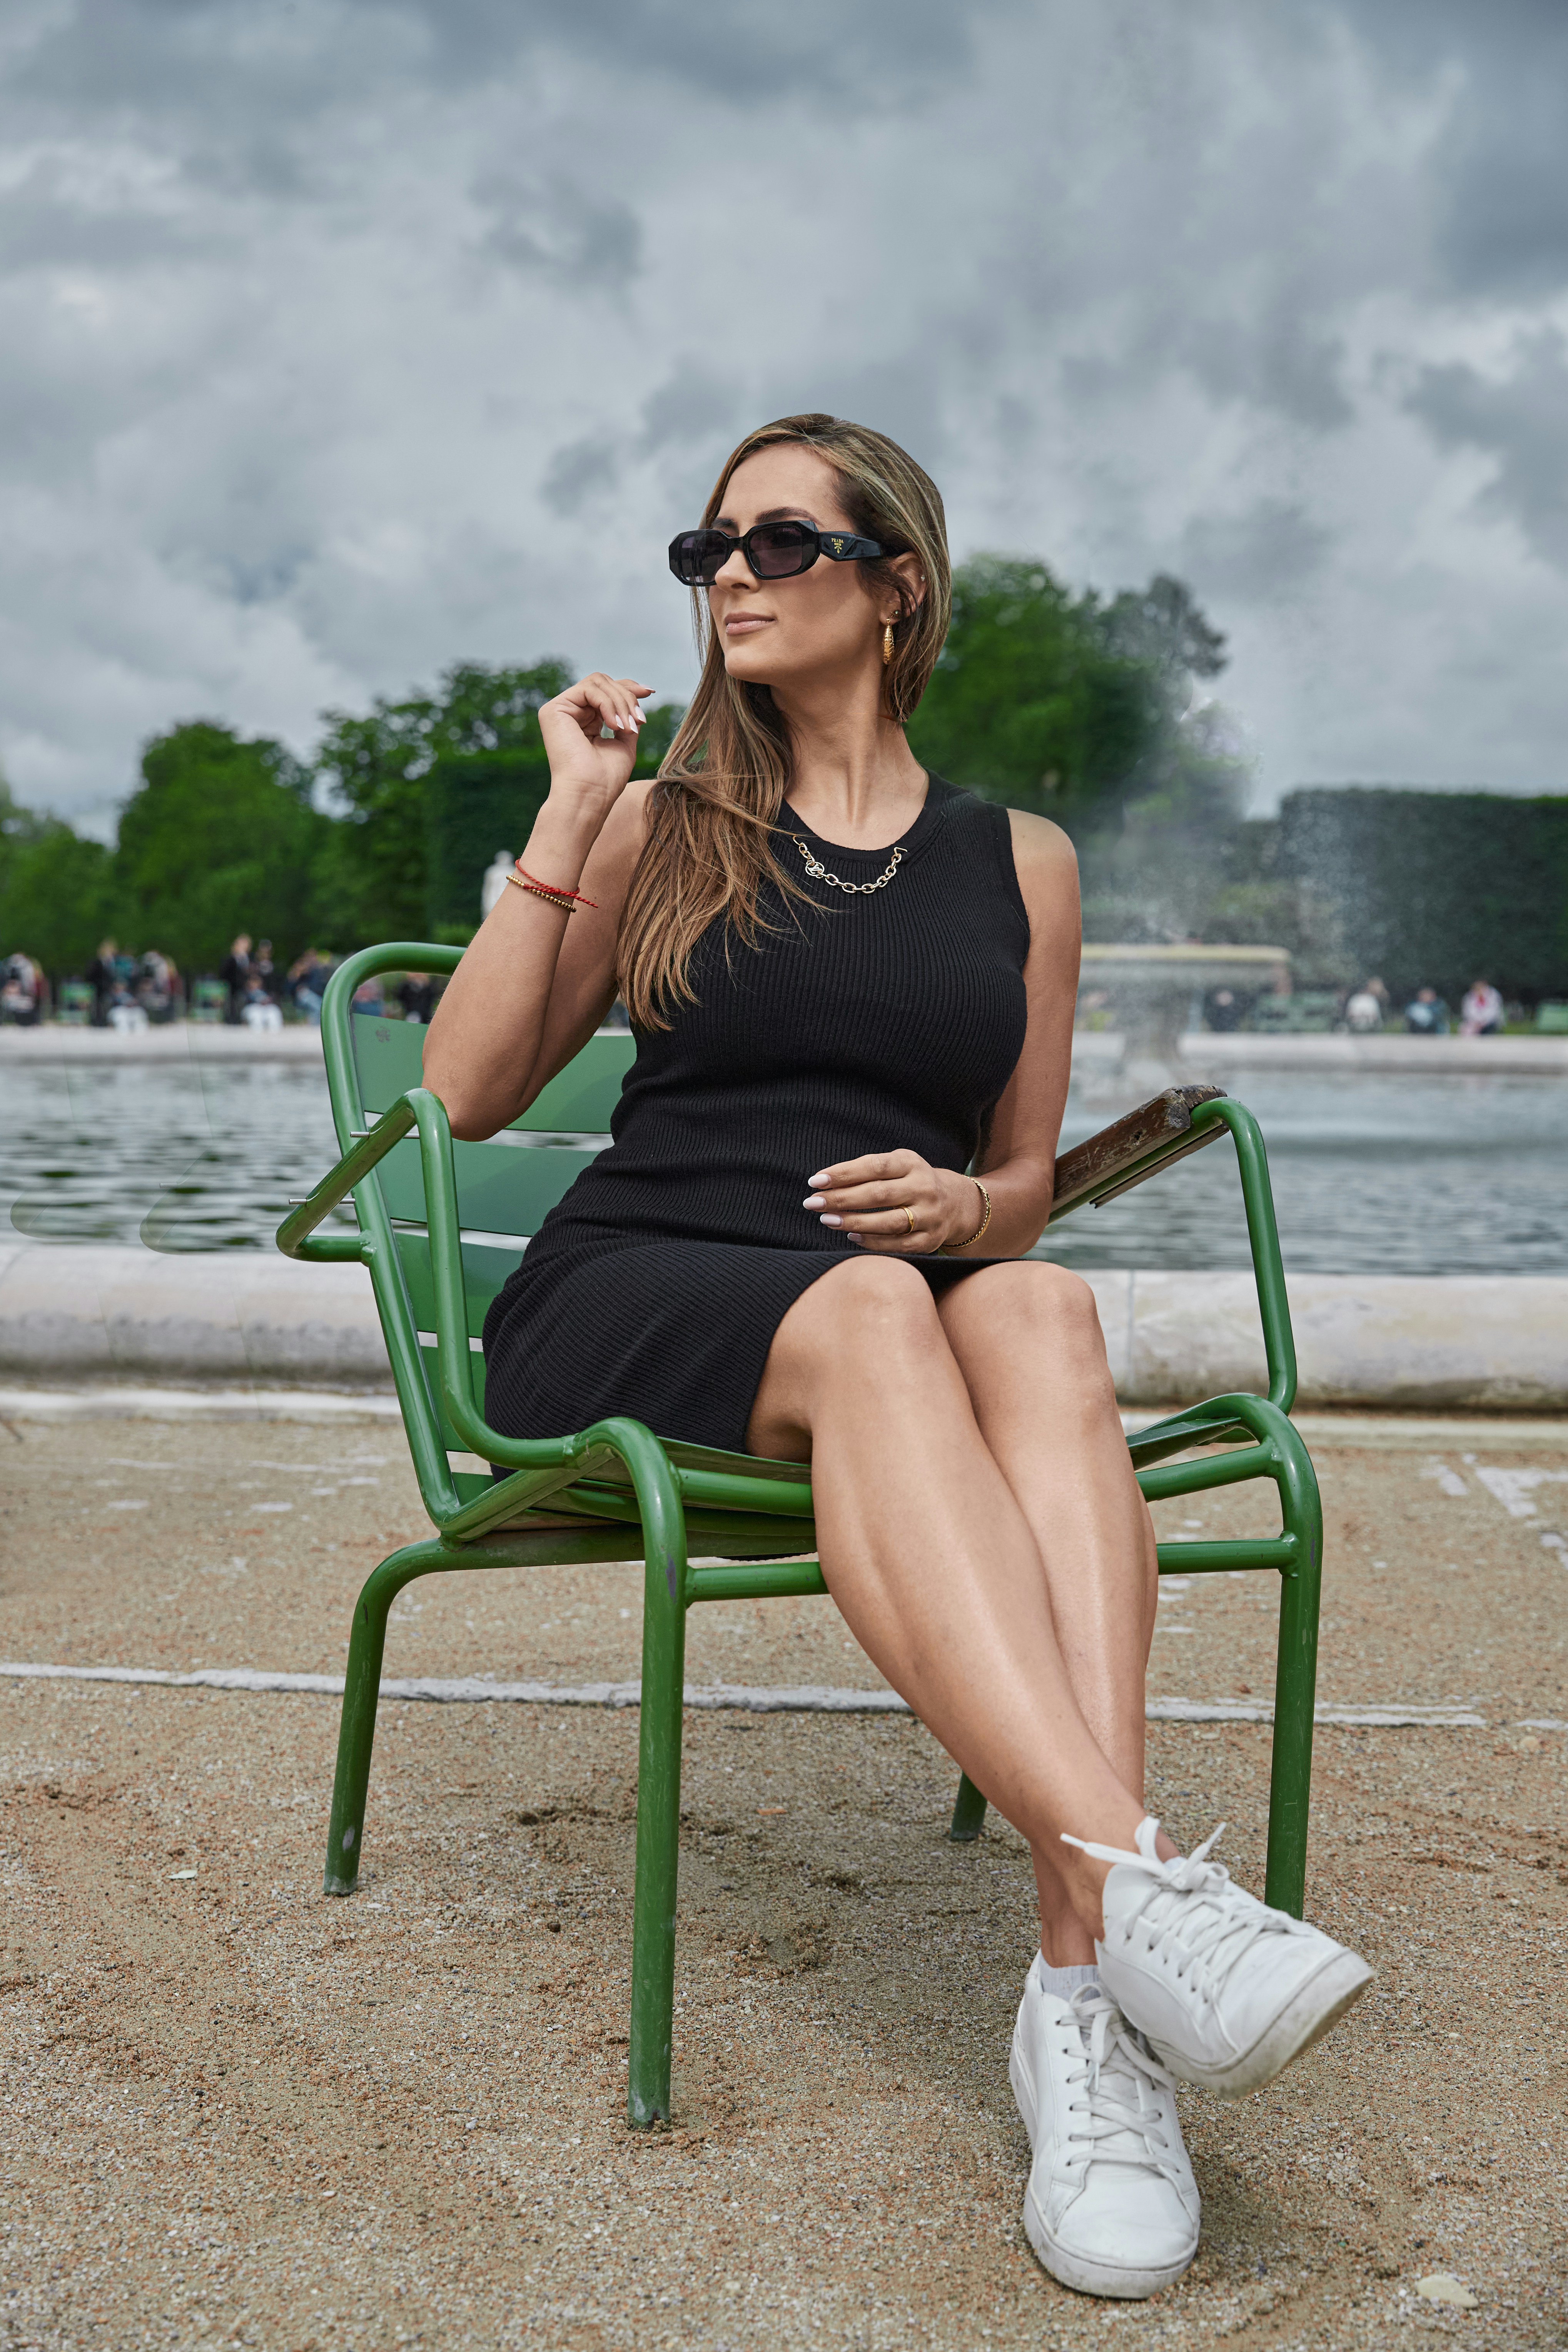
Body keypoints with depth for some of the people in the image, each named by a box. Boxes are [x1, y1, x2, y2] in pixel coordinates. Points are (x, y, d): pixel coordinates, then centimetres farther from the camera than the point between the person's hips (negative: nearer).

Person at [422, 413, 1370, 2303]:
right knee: (866, 1314, -36)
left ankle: (1081, 1986, -46)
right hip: (628, 1307, -1)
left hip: (901, 1325, 1)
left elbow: (1026, 1178, 18)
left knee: (1035, 1311, -35)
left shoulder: (1019, 862, 16)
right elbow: (465, 1094, 5)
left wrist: (965, 1204, -6)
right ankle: (1134, 1879, -50)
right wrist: (565, 823, 0)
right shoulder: (664, 831, 14)